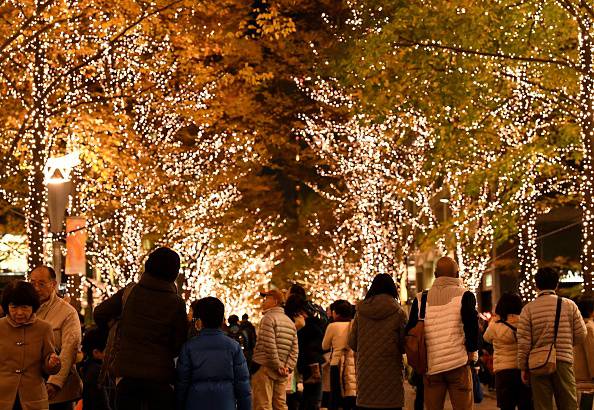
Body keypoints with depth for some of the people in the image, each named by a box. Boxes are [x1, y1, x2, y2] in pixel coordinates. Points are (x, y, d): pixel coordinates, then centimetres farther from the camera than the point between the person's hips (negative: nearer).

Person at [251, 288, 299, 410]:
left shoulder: (269, 318, -8)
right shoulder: (290, 321, 17)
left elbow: (269, 346, -17)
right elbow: (295, 349, 10)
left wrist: (278, 366, -12)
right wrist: (288, 367, 2)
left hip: (264, 368, -8)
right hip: (282, 373, 8)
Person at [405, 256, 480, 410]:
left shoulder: (420, 299, 10)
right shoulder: (464, 296, -2)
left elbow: (410, 331, 12)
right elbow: (472, 328, -7)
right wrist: (472, 354, 4)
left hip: (430, 367, 3)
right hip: (458, 364, -3)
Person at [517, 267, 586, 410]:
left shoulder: (528, 309, -2)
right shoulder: (569, 305, 2)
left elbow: (523, 342, -4)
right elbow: (581, 335, 3)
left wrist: (523, 368, 5)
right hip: (564, 361, 0)